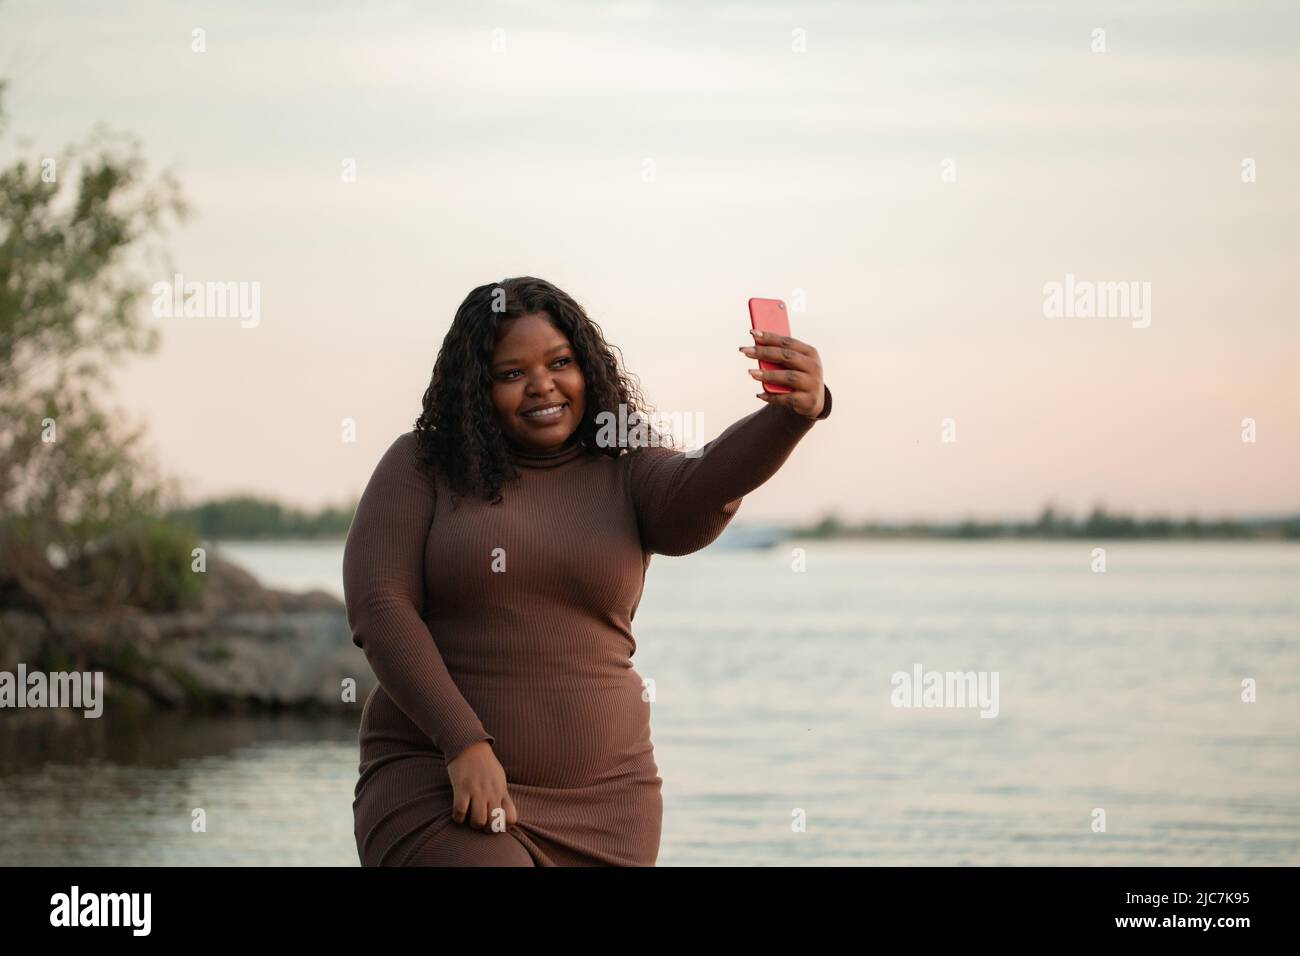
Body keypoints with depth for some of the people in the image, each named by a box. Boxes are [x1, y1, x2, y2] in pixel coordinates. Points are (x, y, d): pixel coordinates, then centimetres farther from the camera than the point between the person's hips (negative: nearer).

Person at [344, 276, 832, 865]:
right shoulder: (420, 467, 2)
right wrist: (464, 745, -18)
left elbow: (706, 487, -16)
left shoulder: (628, 474, 6)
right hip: (437, 780, -3)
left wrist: (794, 413, -37)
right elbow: (377, 603, -8)